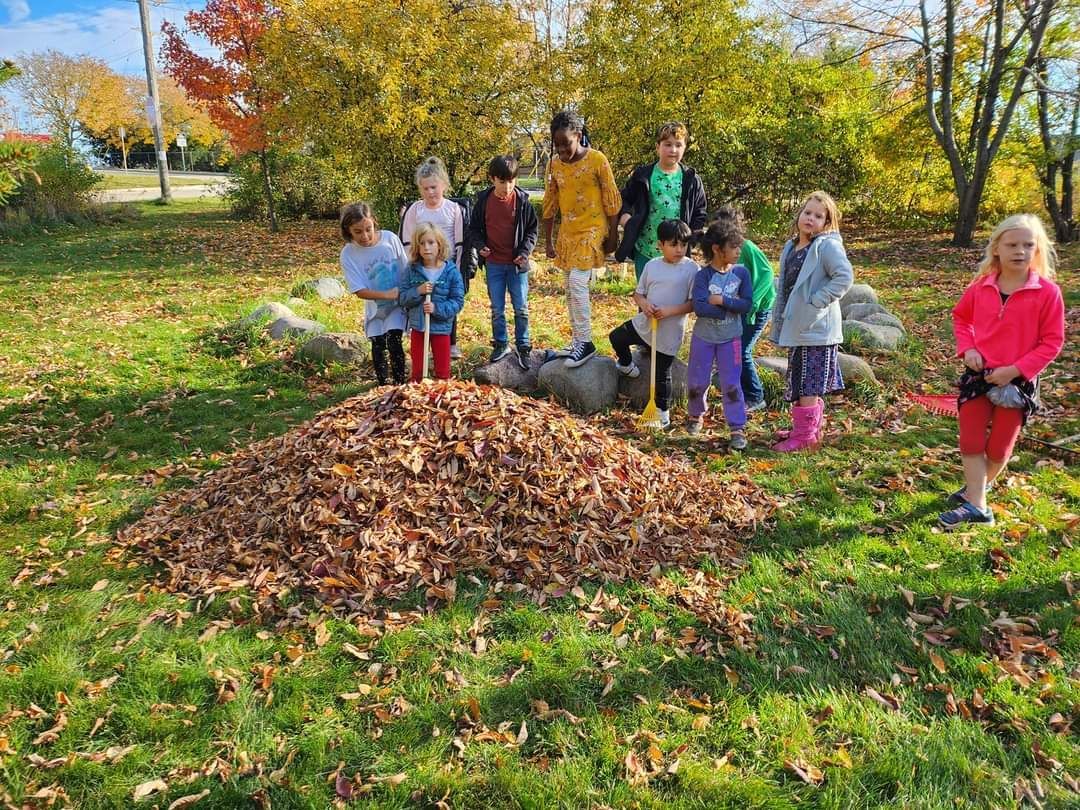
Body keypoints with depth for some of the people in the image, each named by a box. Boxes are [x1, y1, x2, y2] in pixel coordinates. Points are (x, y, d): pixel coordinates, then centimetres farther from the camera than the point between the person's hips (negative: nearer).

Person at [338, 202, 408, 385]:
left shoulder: (390, 238, -14)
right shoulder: (348, 254, -15)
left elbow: (406, 271, -4)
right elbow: (360, 291, -17)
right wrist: (388, 294, -25)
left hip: (398, 304, -1)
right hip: (375, 307, 1)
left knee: (393, 342, -13)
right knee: (378, 347, 8)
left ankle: (399, 383, -1)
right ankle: (382, 385, 24)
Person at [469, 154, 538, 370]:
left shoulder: (522, 201, -5)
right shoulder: (483, 200, -2)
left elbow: (532, 229, 3)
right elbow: (474, 228, 9)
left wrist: (525, 251, -10)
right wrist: (480, 246, -8)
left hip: (517, 263, -1)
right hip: (494, 264, 1)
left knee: (521, 308, 3)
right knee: (497, 309, 10)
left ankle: (523, 347, 15)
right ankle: (500, 345, 24)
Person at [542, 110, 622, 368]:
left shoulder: (598, 160, -12)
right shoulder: (554, 164, 3)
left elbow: (612, 201, -6)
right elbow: (550, 204, 9)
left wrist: (612, 237, -5)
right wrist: (549, 241, 10)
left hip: (592, 230, -6)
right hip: (567, 233, 6)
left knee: (578, 284, -15)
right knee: (571, 289, 10)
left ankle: (586, 343, -4)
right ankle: (578, 340, 22)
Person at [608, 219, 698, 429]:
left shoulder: (691, 269, -13)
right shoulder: (652, 265, 1)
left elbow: (694, 303, -14)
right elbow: (638, 293, 8)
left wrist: (669, 311, -25)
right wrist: (644, 304, -14)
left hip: (669, 332, -4)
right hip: (644, 323, 5)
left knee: (662, 373, 6)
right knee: (616, 337, 12)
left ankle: (663, 412, 25)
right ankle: (627, 366, 40)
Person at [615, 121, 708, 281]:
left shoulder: (692, 180, 3)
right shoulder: (643, 175, 1)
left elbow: (699, 214, 9)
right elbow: (624, 200, 10)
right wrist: (625, 216, -9)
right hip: (645, 252, 0)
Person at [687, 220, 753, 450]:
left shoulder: (741, 272, -4)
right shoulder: (703, 275, -11)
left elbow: (747, 304, -13)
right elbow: (699, 308, -23)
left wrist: (722, 300, -22)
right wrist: (731, 309, -20)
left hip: (730, 338, 0)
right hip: (703, 337, 0)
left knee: (731, 384, 1)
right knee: (697, 381, 11)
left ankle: (737, 429, 8)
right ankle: (696, 416, 37)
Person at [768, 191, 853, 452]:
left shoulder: (827, 245, -12)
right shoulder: (790, 247, 13)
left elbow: (845, 277, -24)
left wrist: (817, 300, -21)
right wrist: (779, 325, 16)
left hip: (817, 329, -8)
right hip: (796, 328, 8)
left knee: (808, 385, -3)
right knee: (799, 383, 17)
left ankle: (805, 435, 7)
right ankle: (810, 428, 30)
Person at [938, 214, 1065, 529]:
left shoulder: (1047, 292, -13)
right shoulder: (980, 287, -3)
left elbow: (1052, 342, -10)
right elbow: (961, 316, 15)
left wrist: (1014, 369, -19)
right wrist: (967, 348, -2)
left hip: (1018, 381, -2)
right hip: (978, 374, 3)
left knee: (999, 447, 10)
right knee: (971, 442, 3)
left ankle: (977, 488, 35)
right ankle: (977, 506, 11)